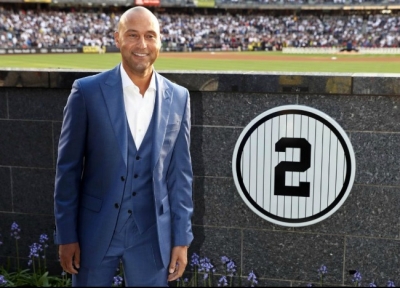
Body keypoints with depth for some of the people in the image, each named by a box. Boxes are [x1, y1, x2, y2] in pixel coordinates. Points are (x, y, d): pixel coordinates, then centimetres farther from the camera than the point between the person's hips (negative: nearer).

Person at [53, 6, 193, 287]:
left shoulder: (178, 98, 0)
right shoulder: (87, 91, -7)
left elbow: (180, 173, 3)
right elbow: (68, 167, -4)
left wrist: (182, 238, 2)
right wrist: (66, 235, -4)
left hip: (152, 235, 2)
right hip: (95, 230, -1)